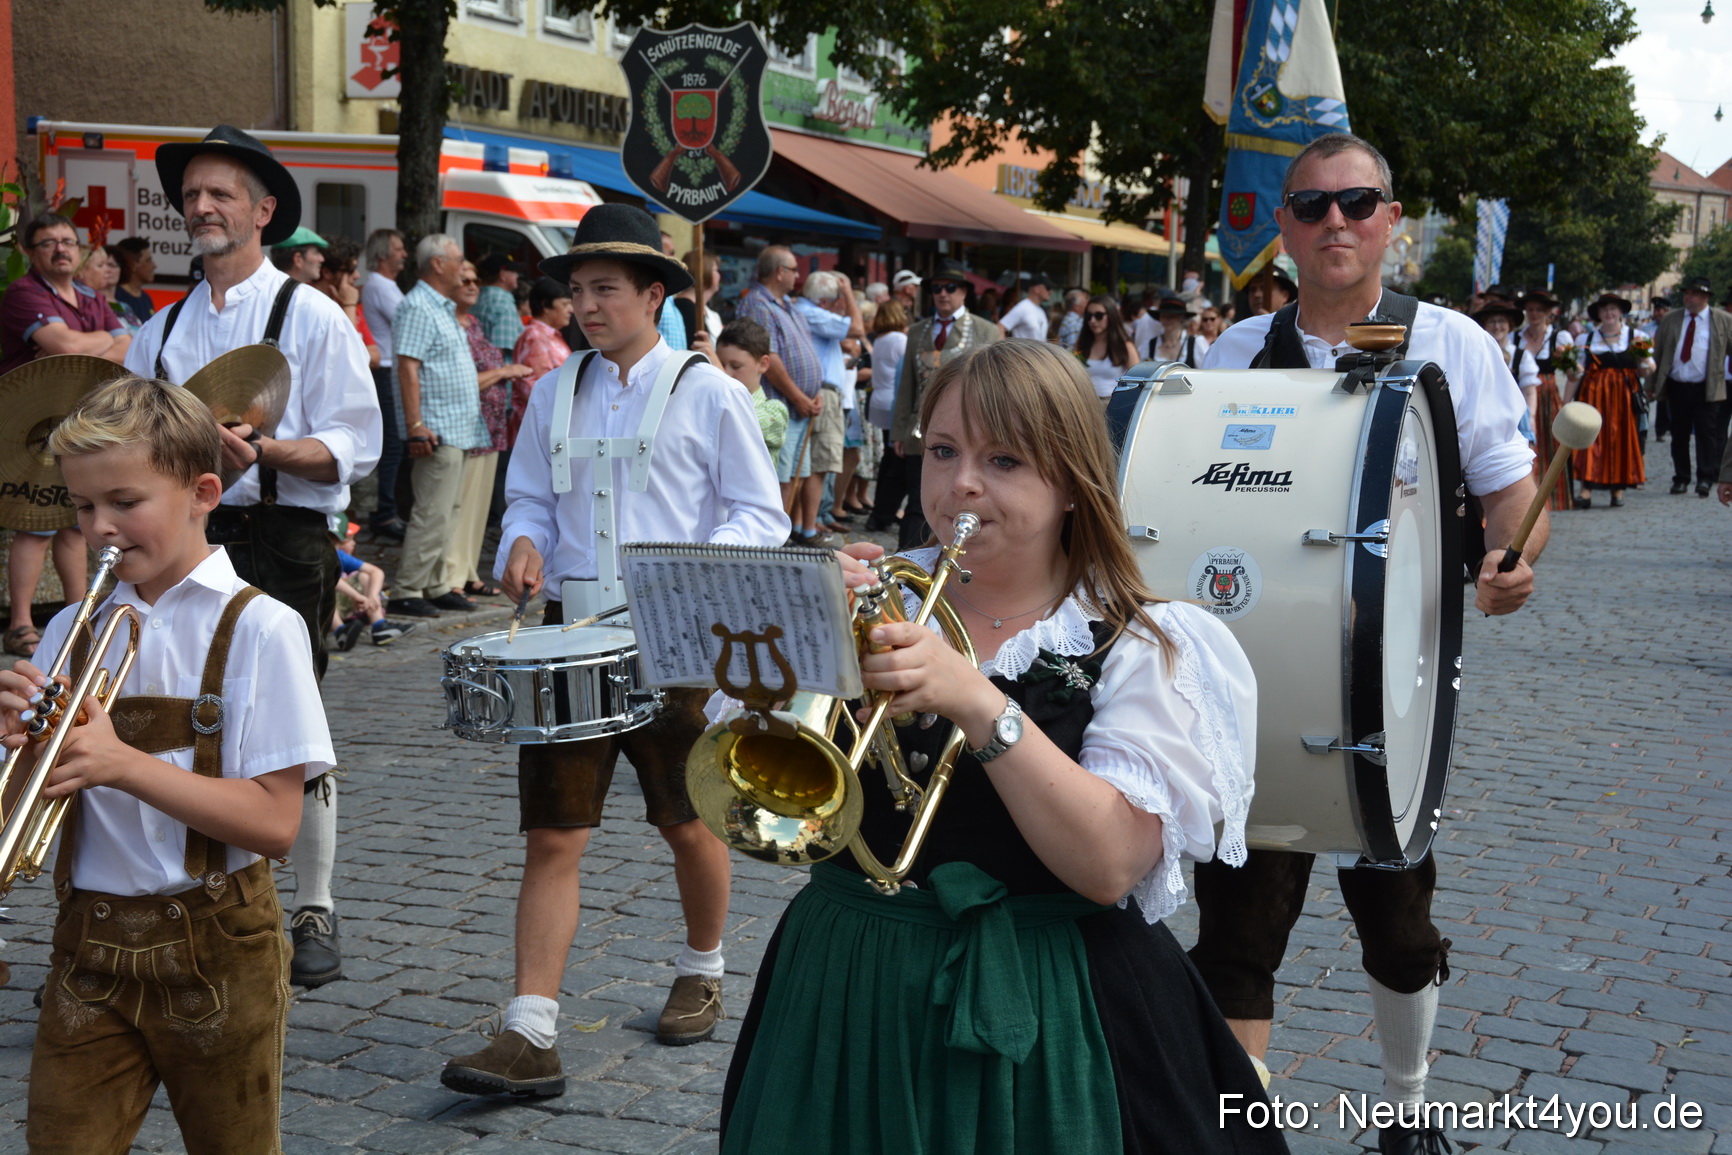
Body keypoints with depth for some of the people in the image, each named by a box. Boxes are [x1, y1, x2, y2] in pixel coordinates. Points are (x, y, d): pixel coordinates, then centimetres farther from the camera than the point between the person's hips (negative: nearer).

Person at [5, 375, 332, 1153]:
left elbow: (275, 823, -16)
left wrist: (123, 764, -24)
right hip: (89, 944, 4)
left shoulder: (257, 629, -10)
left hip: (215, 950, -3)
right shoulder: (73, 632, 4)